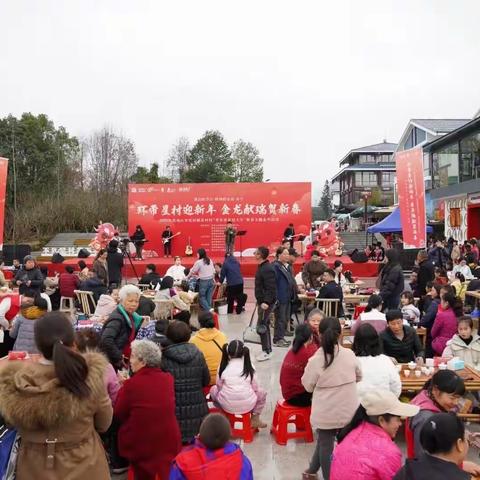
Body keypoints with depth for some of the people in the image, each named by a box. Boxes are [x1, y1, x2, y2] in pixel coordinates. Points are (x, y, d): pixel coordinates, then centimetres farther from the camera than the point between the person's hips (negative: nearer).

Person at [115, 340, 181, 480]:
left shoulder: (132, 384, -23)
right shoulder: (168, 378, -9)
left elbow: (119, 415, -9)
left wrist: (123, 388, 4)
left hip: (141, 443, -2)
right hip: (169, 441, 3)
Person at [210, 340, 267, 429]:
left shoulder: (223, 367, -2)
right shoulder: (249, 366, -1)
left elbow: (219, 386, 4)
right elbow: (255, 387, 3)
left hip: (227, 406, 0)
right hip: (248, 405, 0)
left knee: (213, 389, 28)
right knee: (261, 392, 28)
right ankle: (255, 419, 25)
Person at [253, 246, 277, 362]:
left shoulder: (267, 269, -20)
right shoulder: (261, 267, 11)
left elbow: (271, 288, -25)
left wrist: (266, 302, -29)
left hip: (267, 302, -10)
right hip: (262, 301, 10)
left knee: (261, 327, -7)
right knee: (264, 326, 15)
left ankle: (267, 352, 1)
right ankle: (267, 350, 24)